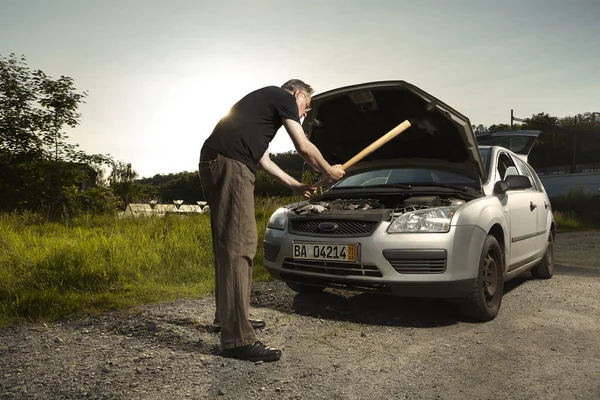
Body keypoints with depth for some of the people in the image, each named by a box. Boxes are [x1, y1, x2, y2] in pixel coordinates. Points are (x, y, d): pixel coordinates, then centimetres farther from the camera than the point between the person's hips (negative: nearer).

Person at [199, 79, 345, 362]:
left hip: (214, 163, 11)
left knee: (229, 245, 16)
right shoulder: (284, 98, 7)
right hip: (229, 164, -11)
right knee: (238, 245, -15)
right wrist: (329, 171, 19)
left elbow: (261, 157, 35)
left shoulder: (263, 101, 34)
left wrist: (294, 185, 37)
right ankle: (237, 339, -16)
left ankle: (228, 316, 26)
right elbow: (304, 148, 2)